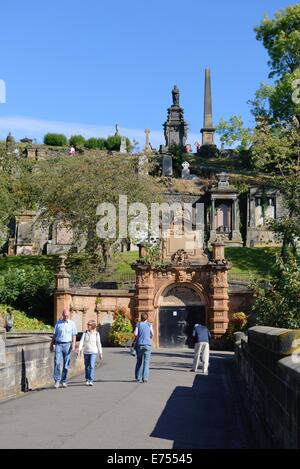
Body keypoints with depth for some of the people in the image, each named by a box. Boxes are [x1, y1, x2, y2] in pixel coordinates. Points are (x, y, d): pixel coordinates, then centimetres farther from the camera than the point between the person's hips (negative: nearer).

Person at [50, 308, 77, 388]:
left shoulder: (72, 323, 6)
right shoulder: (58, 323, 8)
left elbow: (74, 336, 5)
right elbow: (54, 334, 13)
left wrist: (73, 345, -7)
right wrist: (51, 344, 11)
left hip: (67, 345, 0)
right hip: (58, 344, 0)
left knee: (66, 364, 3)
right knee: (57, 362, -10)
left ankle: (64, 381, 12)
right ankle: (57, 380, -5)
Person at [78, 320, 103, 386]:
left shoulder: (96, 333, 1)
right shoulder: (85, 333, 4)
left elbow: (98, 343, 7)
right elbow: (81, 341, -6)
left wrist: (100, 353, 9)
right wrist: (80, 349, -20)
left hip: (93, 352, -3)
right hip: (86, 352, 3)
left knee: (92, 366, -15)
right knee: (87, 367, 10)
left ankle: (91, 381, -16)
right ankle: (87, 380, 25)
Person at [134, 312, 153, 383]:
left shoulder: (138, 324, 0)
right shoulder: (149, 324, 2)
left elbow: (135, 333, -9)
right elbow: (152, 334, 0)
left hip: (139, 345, 1)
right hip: (147, 345, -1)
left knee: (139, 361, 13)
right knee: (146, 362, 0)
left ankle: (138, 377, 15)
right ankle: (145, 378, -9)